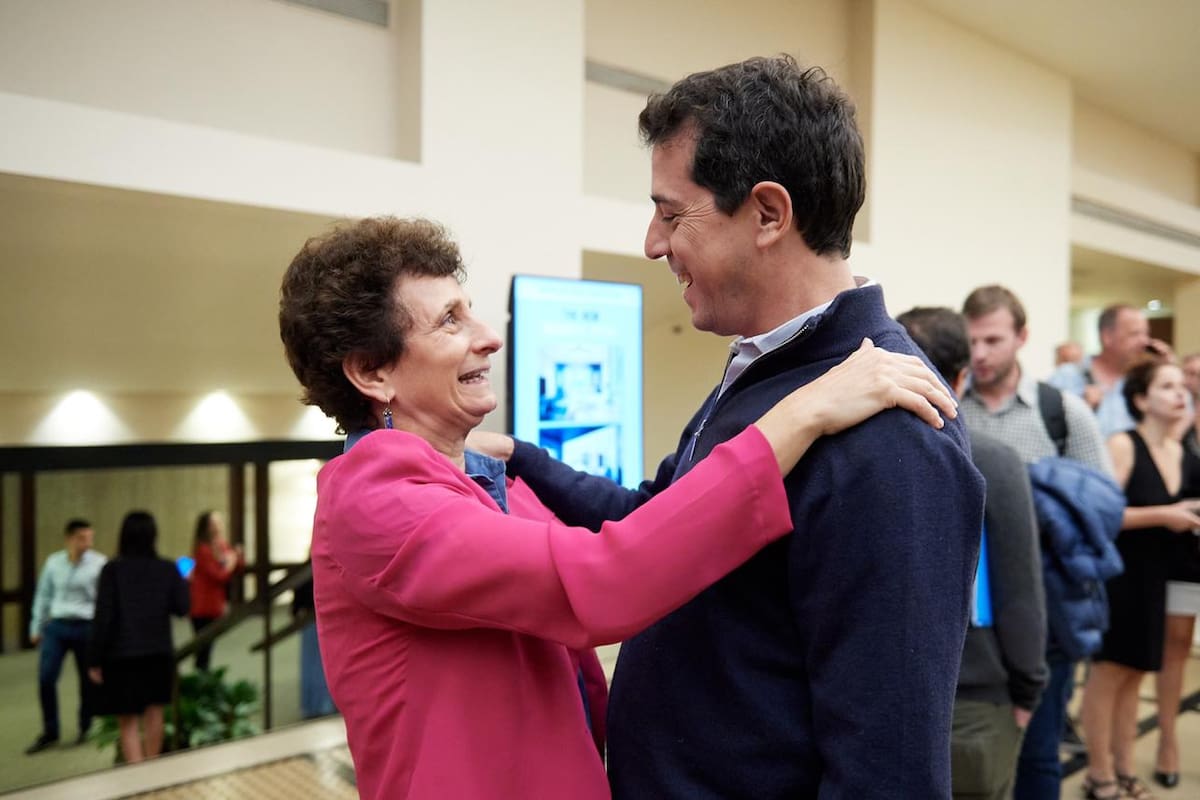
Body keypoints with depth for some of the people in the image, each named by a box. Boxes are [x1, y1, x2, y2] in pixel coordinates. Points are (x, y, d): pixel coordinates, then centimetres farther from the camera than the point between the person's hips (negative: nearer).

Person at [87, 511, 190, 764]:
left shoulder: (112, 570, -9)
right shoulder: (167, 569, -3)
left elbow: (104, 617, -11)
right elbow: (181, 608, -2)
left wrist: (94, 660, -5)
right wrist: (183, 583, 16)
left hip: (121, 655, -2)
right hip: (159, 651, 2)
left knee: (128, 723, 6)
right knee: (154, 714, 18)